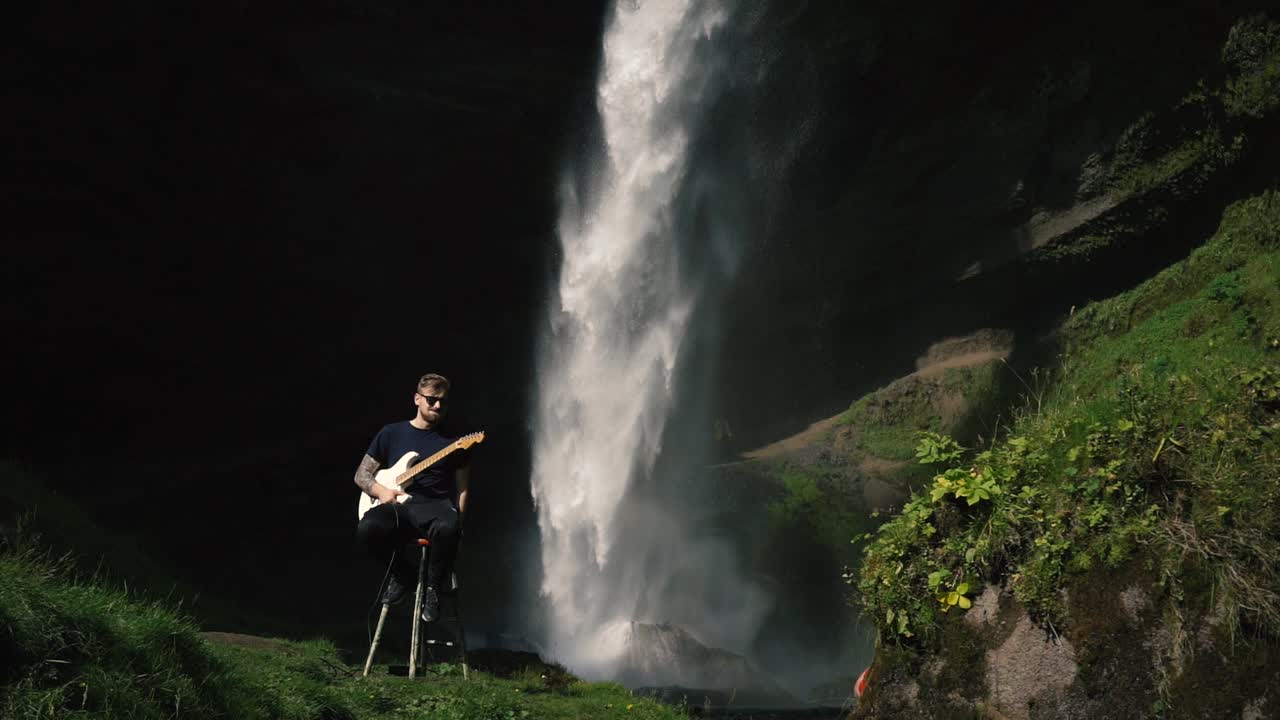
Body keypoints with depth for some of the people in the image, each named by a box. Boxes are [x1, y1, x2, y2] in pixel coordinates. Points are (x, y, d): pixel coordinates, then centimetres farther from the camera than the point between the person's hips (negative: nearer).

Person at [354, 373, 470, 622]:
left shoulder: (454, 442, 14)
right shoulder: (391, 433, 15)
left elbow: (462, 488, 11)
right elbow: (361, 474, 17)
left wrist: (458, 520, -6)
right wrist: (380, 490, -5)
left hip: (436, 506, -1)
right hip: (396, 506, 1)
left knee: (447, 527, -39)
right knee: (368, 528, -34)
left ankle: (433, 587, -11)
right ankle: (402, 574, -3)